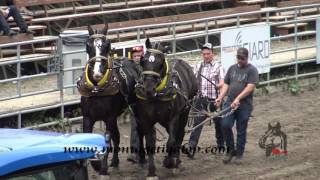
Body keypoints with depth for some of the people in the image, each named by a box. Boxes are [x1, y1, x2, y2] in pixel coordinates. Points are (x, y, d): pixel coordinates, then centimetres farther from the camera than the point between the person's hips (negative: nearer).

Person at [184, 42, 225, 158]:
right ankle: (192, 146, -18)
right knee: (197, 122, -10)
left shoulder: (218, 66, 1)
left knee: (218, 123, 9)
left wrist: (218, 86, -30)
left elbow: (222, 83, -9)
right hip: (201, 100, 2)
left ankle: (221, 146, 23)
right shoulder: (198, 67, 12)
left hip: (214, 100, -2)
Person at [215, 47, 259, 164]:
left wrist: (238, 99, -22)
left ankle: (239, 154, 14)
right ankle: (231, 150, 7)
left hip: (244, 105, -4)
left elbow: (250, 87, -13)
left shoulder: (252, 70, -3)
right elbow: (226, 84, 17)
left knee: (241, 131, 2)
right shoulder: (232, 68, 15)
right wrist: (220, 98, 2)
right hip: (229, 103, 4)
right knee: (225, 125, -10)